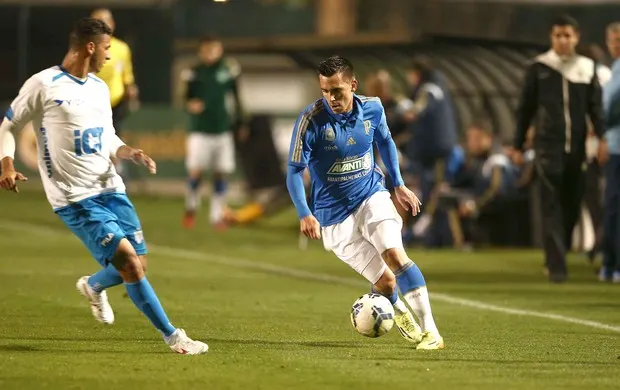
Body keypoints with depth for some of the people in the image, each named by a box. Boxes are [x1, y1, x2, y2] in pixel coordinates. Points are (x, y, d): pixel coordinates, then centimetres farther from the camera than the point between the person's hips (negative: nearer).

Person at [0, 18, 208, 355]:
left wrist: (130, 153, 1)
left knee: (138, 264, 4)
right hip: (74, 197, -7)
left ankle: (93, 286, 38)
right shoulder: (43, 85, -8)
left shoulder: (99, 88, 13)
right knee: (128, 261, -15)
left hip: (110, 188, 7)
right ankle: (173, 337, -7)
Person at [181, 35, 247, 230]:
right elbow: (188, 99, 5)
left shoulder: (228, 70, 0)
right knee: (195, 171, -10)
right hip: (200, 130, -2)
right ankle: (191, 208, 13)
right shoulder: (194, 73, -4)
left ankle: (217, 215, 15)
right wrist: (191, 106, -18)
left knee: (221, 173, 4)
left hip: (222, 130, 2)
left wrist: (240, 122, 14)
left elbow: (236, 96, 11)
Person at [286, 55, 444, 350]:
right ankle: (398, 311, 30)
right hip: (334, 214, -2)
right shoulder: (311, 120, -20)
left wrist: (399, 185, 16)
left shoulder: (372, 109, -8)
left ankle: (430, 330, -22)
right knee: (385, 281, -6)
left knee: (395, 254, -24)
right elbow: (294, 171, -17)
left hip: (371, 195, 2)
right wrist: (304, 214, -30)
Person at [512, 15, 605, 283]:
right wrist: (518, 146, 7)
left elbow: (595, 107, 7)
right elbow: (525, 109, 8)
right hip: (548, 147, -2)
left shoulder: (587, 69, 8)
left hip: (576, 148, 2)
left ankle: (555, 258, 24)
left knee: (571, 206, 7)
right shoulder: (539, 69, 4)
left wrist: (601, 137, -7)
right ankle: (556, 266, -13)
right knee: (551, 207, -9)